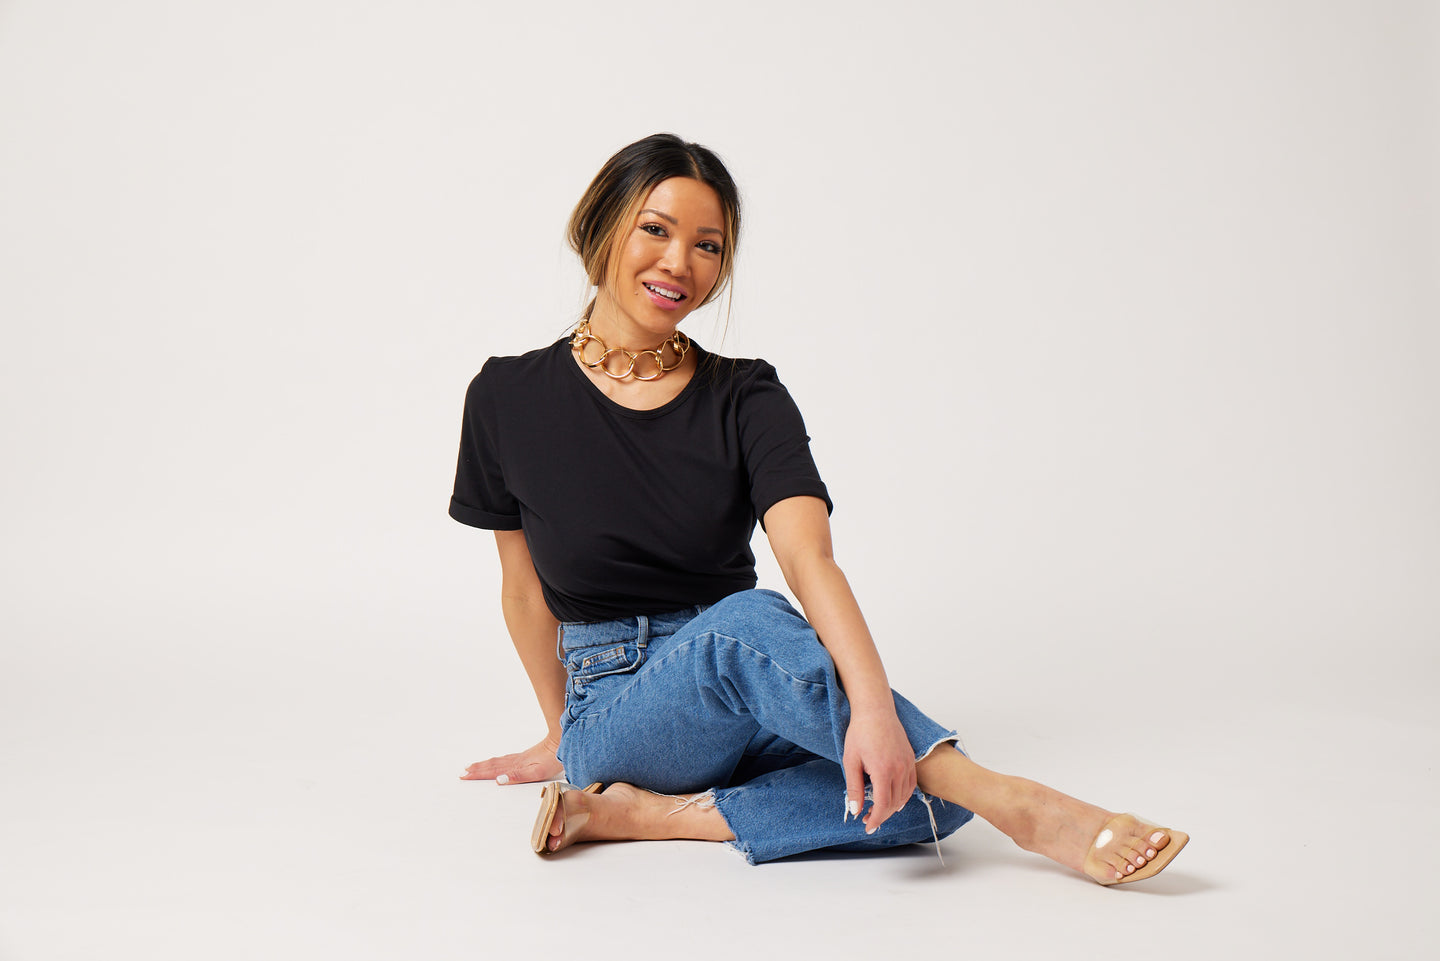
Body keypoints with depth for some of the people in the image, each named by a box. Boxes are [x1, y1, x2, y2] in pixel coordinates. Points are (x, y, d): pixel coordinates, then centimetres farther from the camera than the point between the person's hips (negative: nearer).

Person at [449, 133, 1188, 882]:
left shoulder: (746, 400, -3)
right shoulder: (509, 398, -4)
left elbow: (809, 558, -21)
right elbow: (526, 588, 9)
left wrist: (872, 706, -38)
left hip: (746, 713, 2)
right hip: (613, 716, -2)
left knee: (930, 798, -27)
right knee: (746, 621, -37)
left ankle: (655, 815, -22)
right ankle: (1019, 806, -37)